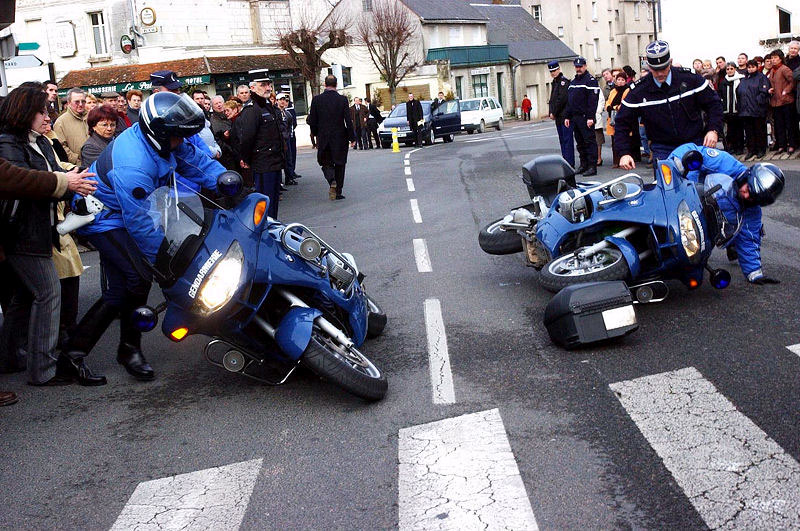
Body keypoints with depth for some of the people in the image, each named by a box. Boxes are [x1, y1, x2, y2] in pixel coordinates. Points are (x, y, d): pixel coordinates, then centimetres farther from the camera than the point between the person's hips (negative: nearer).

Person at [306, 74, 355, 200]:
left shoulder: (316, 99, -5)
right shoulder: (342, 100, -8)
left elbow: (312, 121, -1)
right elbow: (348, 121, -8)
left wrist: (315, 134, 14)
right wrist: (352, 138, 0)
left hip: (323, 138, 0)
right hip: (340, 138, 0)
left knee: (325, 162, 13)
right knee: (339, 163, 11)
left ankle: (332, 181, -15)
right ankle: (338, 191, 13)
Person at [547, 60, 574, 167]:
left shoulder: (564, 81, -9)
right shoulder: (555, 82, 19)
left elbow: (561, 99, -17)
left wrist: (554, 113, -13)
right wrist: (551, 112, 4)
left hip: (565, 115, -9)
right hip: (558, 117, 9)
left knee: (567, 139, -9)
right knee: (562, 139, 11)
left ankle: (570, 164, -9)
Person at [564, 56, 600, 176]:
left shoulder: (590, 80, -7)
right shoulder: (573, 81, 19)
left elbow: (593, 100, -15)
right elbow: (569, 101, 21)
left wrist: (590, 117, -22)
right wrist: (567, 116, 15)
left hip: (585, 117, -8)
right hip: (575, 117, 8)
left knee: (589, 141, -7)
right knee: (580, 142, 11)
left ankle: (592, 167, -7)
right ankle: (584, 165, 19)